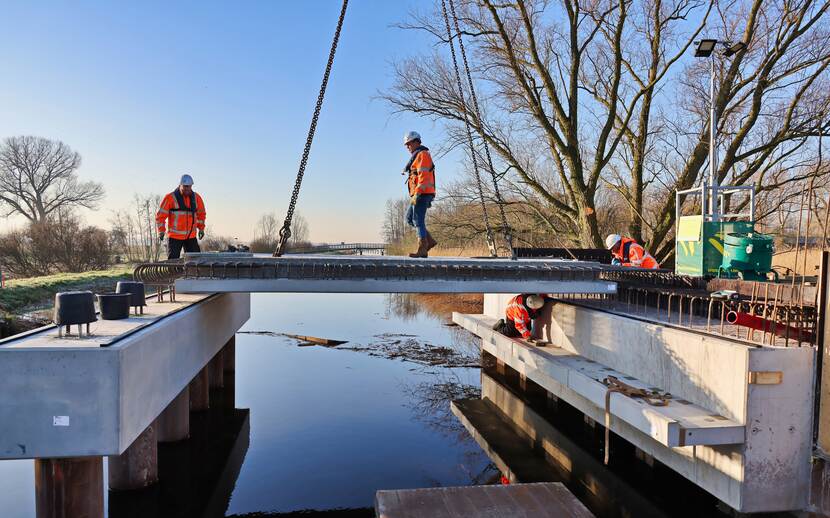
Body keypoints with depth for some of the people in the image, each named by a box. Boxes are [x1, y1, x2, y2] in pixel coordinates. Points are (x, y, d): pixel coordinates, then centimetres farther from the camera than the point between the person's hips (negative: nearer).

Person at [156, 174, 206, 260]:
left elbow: (201, 214, 21)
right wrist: (161, 231, -9)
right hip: (175, 236, -4)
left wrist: (201, 228, 13)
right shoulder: (170, 198, -6)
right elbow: (161, 215, -3)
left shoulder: (196, 198, 7)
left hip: (191, 236, 4)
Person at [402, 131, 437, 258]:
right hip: (420, 194, 10)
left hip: (422, 194, -10)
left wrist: (416, 194, -24)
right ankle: (429, 241, 9)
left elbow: (424, 176, -19)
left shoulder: (422, 155, -9)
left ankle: (422, 250, -6)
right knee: (409, 218, 12)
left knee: (418, 220, -8)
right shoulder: (417, 156, 23)